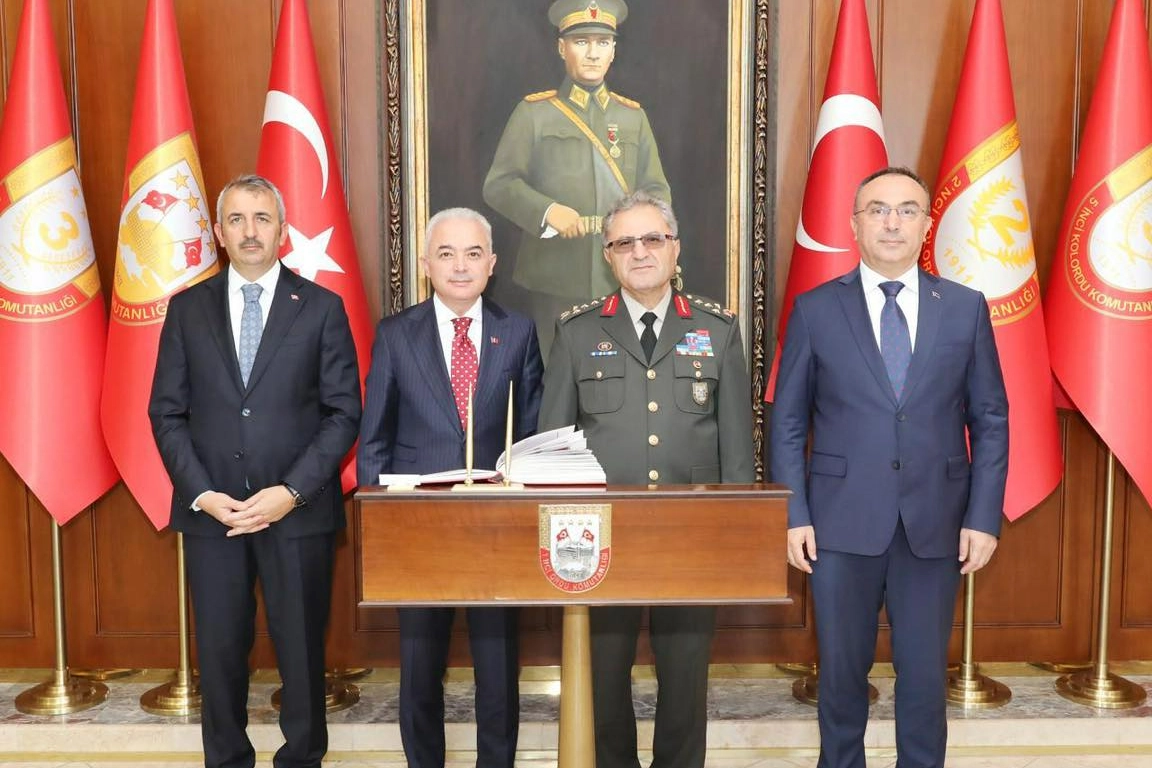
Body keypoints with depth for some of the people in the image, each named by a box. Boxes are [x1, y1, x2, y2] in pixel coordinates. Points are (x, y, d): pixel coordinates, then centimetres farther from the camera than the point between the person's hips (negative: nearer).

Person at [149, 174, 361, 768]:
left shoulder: (322, 307, 2)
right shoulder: (188, 308, 8)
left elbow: (344, 412, -1)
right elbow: (167, 413, 6)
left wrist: (291, 492, -11)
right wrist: (202, 493, -7)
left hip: (298, 510, -1)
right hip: (211, 510, 2)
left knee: (301, 649, 8)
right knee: (219, 651, 8)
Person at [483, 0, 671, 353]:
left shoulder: (633, 115, 14)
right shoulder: (533, 112, 2)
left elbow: (656, 188, 13)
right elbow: (498, 184, -3)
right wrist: (546, 211, -20)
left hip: (622, 276, 3)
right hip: (555, 278, -3)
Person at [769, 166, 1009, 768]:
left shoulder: (966, 308, 4)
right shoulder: (815, 310, 1)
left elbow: (991, 419, 5)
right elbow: (787, 422, 2)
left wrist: (984, 516, -2)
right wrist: (794, 514, -5)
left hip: (936, 525, 1)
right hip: (842, 523, -1)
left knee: (925, 674, 9)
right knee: (842, 671, 11)